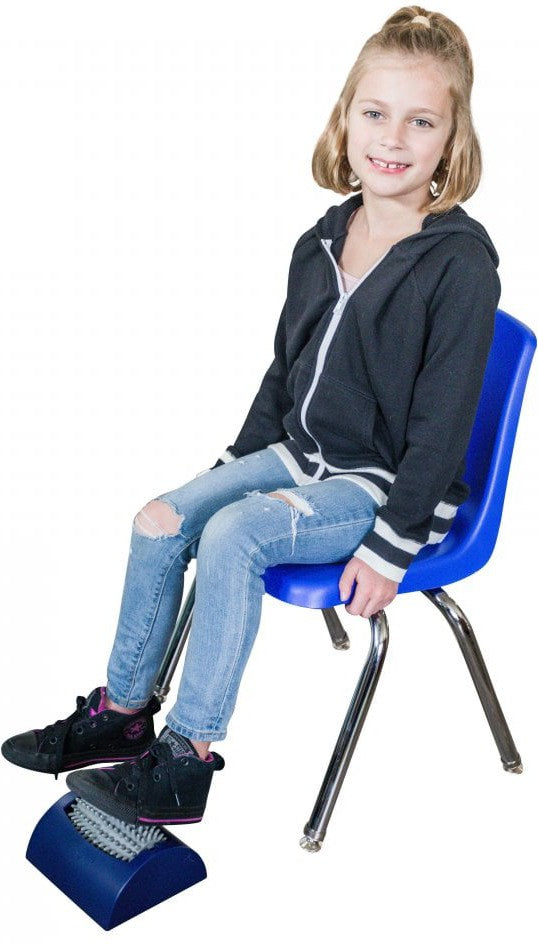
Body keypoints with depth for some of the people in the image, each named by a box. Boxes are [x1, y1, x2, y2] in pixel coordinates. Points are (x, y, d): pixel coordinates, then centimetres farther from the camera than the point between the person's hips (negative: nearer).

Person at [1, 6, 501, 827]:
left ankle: (187, 761, -16)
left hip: (388, 483, -7)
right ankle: (121, 712, 10)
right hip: (303, 453, 7)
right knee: (161, 521, -5)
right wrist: (233, 465, 14)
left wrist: (389, 548, -19)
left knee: (233, 536, -27)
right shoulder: (320, 244, 5)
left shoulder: (461, 262, -18)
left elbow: (444, 422, -19)